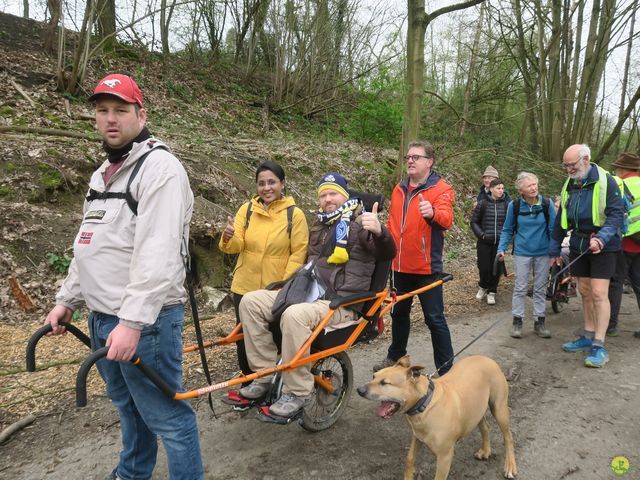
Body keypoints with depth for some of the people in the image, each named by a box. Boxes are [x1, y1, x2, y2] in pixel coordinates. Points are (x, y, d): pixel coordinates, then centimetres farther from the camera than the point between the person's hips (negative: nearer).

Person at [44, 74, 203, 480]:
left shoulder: (158, 166, -14)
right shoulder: (104, 173, 17)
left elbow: (159, 255, -24)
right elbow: (89, 246, 22)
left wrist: (132, 321, -27)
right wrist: (67, 299, 19)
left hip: (144, 318, -9)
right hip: (102, 315, 9)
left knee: (165, 415, 1)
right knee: (127, 404, 24)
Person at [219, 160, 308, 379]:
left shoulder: (295, 214, -7)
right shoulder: (247, 209, 1)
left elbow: (298, 253, -8)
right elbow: (236, 247, -5)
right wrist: (229, 238, -28)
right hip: (245, 288, 3)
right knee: (245, 338, 13)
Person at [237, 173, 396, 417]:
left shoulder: (360, 223, -3)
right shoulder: (319, 226, 21)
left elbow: (388, 253, -21)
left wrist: (379, 231, -41)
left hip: (341, 304, -8)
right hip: (308, 293, 8)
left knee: (294, 315, -37)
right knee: (251, 301, -9)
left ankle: (297, 392, -22)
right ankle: (265, 375, -5)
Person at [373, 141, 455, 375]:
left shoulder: (441, 189, -8)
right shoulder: (399, 189, 10)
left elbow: (446, 219, -26)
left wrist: (432, 212, -47)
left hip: (426, 267, -6)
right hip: (399, 266, 6)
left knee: (435, 318, 1)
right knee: (399, 313, 20)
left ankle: (446, 367, 13)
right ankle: (396, 356, 38)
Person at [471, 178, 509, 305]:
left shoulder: (506, 204, 2)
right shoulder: (483, 204, -2)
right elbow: (474, 222, 4)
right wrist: (481, 234, -6)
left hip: (500, 242, 1)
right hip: (484, 242, -1)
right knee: (484, 267, -2)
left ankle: (491, 292, 22)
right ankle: (483, 286, 27)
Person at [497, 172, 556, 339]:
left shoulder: (547, 204, -7)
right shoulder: (514, 205, -7)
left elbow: (553, 229, -1)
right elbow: (507, 230, 3)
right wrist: (501, 248, -6)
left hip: (543, 253, 1)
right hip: (522, 253, -1)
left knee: (540, 288, 11)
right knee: (520, 288, 3)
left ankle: (539, 321, 21)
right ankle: (517, 321, 12)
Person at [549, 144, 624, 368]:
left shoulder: (605, 181, -10)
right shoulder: (569, 184, 10)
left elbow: (616, 213, -15)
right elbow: (561, 218, 16)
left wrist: (602, 238, -30)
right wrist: (554, 248, 17)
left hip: (602, 246, -6)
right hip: (578, 245, 6)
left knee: (598, 293, -9)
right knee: (584, 292, 12)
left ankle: (599, 346, -4)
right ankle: (588, 336, 24)